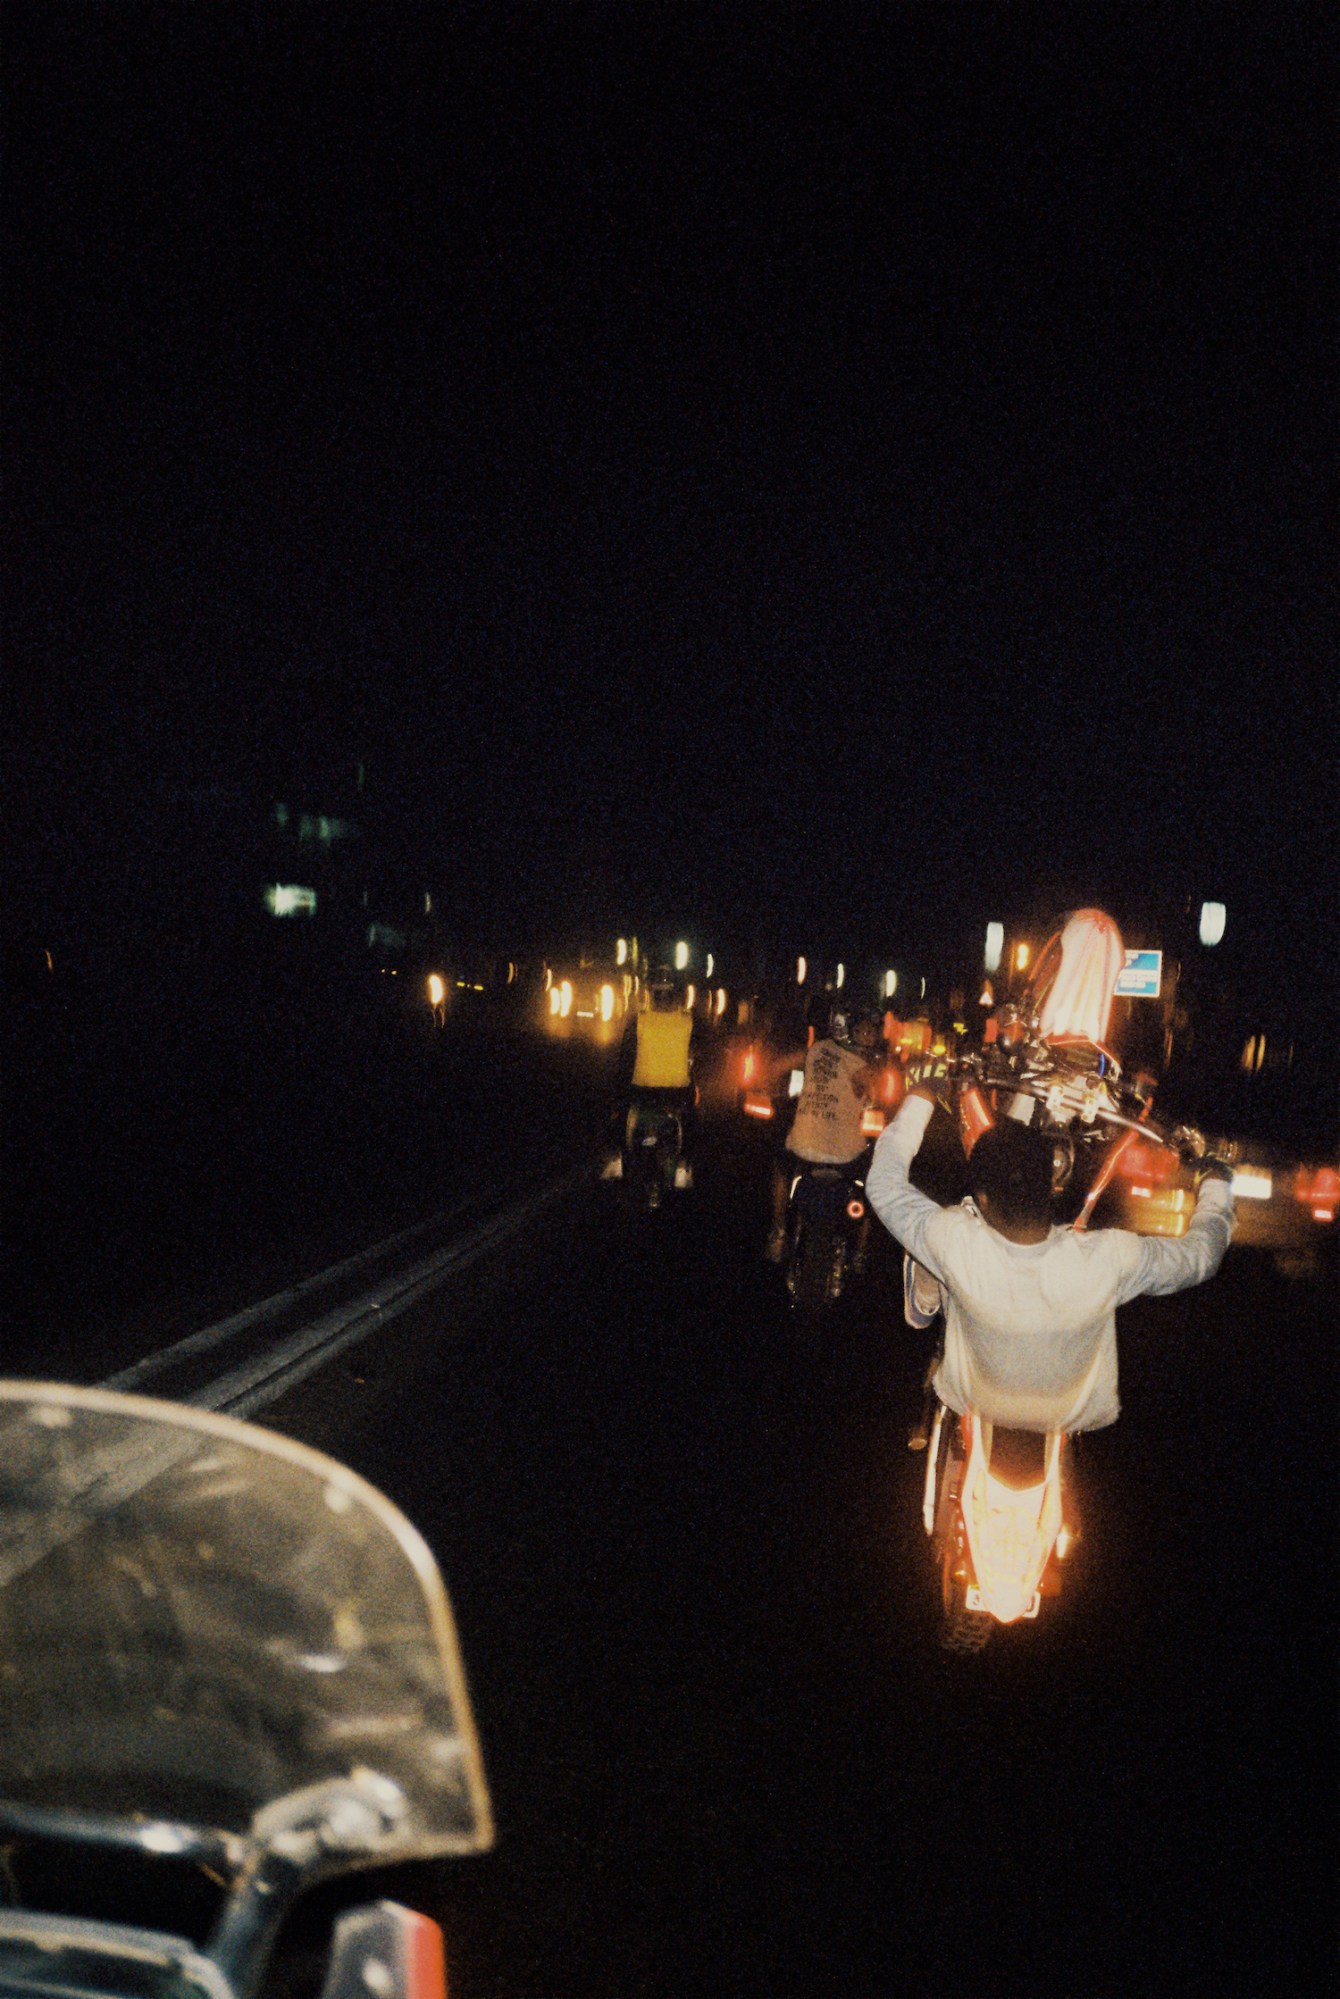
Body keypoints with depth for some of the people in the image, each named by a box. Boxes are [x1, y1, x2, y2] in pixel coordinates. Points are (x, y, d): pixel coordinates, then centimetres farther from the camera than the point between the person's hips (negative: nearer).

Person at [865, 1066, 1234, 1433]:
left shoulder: (956, 1246, -37)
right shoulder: (1111, 1259, -35)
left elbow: (883, 1183, -18)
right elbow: (1201, 1255, -15)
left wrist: (919, 1099, -6)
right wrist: (1215, 1188, 6)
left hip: (971, 1408, 0)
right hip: (1081, 1419, 1)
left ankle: (924, 1312, 41)